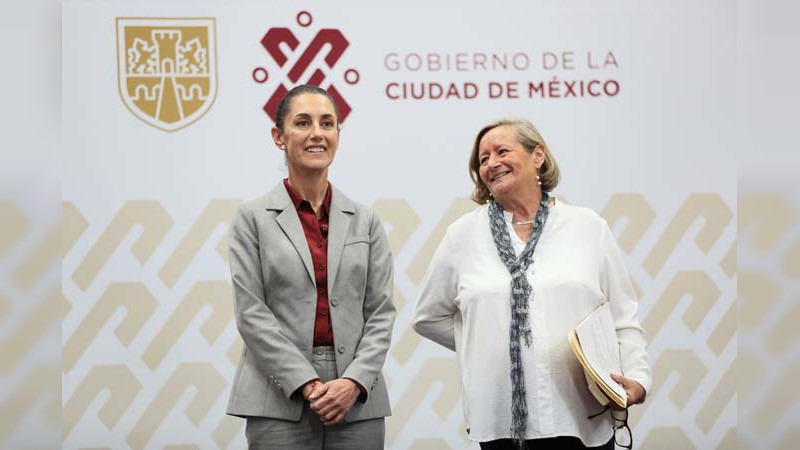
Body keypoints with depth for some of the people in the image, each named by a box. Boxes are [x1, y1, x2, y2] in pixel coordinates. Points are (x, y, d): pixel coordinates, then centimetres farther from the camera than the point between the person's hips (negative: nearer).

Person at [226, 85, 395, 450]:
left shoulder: (365, 221, 11)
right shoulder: (252, 219, 3)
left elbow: (381, 311, 6)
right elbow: (251, 312, -4)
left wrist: (354, 382, -10)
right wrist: (308, 385, -12)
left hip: (357, 400, 2)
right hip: (281, 401, -2)